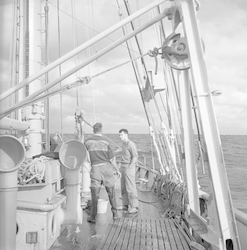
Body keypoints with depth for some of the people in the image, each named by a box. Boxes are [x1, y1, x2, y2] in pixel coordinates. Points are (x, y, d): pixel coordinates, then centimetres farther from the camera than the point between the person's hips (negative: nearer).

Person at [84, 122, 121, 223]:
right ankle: (115, 213, 22)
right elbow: (112, 159, -3)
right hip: (107, 167, 0)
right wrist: (117, 170, 7)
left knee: (95, 194, 6)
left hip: (95, 168, 0)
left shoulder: (87, 141, 0)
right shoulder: (105, 141, -5)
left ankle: (92, 217, 9)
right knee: (111, 192, 13)